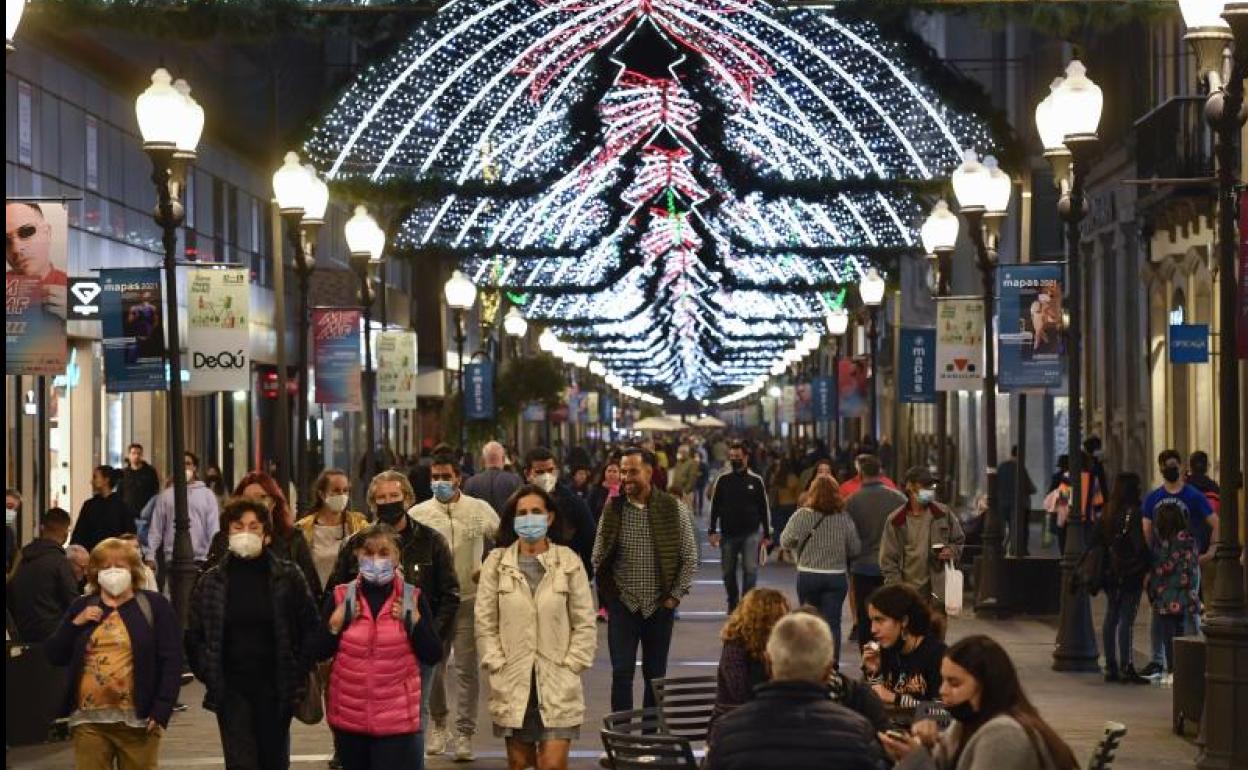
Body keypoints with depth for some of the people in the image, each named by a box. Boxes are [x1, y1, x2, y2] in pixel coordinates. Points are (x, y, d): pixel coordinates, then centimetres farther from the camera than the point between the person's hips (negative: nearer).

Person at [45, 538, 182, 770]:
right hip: (89, 719, 3)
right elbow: (54, 655, 11)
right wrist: (76, 624, -5)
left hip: (138, 719, -3)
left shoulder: (154, 605, 2)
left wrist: (161, 710, -12)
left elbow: (171, 661, -3)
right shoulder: (81, 607, 13)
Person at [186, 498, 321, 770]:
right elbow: (194, 636, 8)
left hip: (276, 687, 0)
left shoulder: (288, 577, -1)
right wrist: (209, 677, 0)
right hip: (231, 690, 0)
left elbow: (311, 629, 2)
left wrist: (298, 675, -4)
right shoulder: (211, 581, 3)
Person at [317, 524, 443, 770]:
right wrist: (336, 624, -11)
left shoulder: (412, 599, -1)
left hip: (397, 720, -2)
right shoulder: (340, 597, 1)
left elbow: (433, 656, -3)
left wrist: (414, 620, -14)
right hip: (349, 716, 2)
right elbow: (319, 653, 3)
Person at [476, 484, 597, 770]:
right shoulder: (496, 562, 3)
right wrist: (497, 666, -3)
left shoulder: (569, 562, 0)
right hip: (513, 683, 2)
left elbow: (584, 624, 2)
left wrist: (569, 667, -4)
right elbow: (485, 623, 4)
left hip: (558, 685, -2)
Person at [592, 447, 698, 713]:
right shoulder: (612, 510, 0)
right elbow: (599, 559, 8)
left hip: (659, 606, 0)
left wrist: (676, 595, -4)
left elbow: (689, 558, 1)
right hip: (623, 604, 0)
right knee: (622, 672, -6)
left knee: (656, 675, 8)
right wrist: (608, 594, 2)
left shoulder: (673, 509, -3)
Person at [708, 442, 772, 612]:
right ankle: (733, 603, 25)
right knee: (728, 572, 9)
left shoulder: (755, 480, 1)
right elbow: (714, 506, 6)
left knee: (750, 569, -12)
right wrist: (712, 531, -1)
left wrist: (767, 534, 2)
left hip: (751, 533, -2)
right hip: (728, 534, 2)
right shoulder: (722, 480, 3)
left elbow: (765, 508, 4)